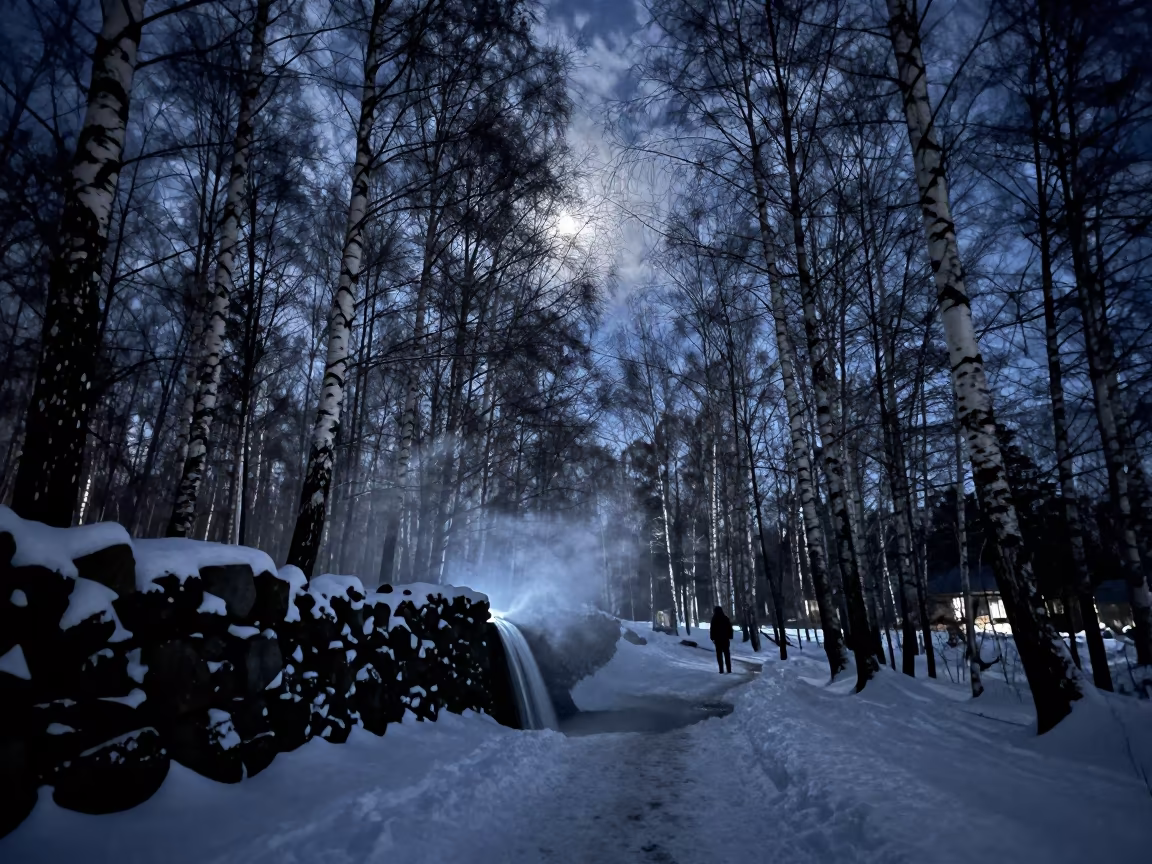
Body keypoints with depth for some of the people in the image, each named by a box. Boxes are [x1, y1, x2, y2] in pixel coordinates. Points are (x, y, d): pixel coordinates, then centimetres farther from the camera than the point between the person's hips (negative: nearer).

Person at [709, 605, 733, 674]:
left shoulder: (714, 619, -7)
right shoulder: (726, 618, 4)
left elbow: (712, 629, -8)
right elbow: (730, 628, 6)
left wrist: (712, 638, -1)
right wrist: (730, 637, 10)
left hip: (718, 639, -3)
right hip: (726, 638, 3)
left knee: (719, 654, 1)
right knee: (727, 654, 9)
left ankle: (721, 670, -5)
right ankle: (729, 669, 7)